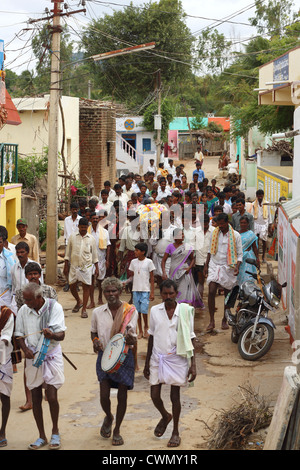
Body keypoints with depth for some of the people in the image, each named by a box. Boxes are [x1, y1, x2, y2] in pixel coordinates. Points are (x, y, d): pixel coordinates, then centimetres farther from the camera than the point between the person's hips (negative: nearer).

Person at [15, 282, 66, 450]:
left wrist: (52, 335, -36)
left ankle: (55, 431, 16)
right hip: (33, 357, 3)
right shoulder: (23, 310, -2)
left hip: (52, 356, -3)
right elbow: (20, 335, 7)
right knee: (36, 398, 5)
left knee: (52, 397, -8)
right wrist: (26, 350, -12)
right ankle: (42, 436, 19)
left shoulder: (54, 307, -11)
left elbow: (61, 335, -13)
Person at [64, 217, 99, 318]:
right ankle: (79, 302, 33)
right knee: (72, 286, 6)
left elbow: (94, 254, 9)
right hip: (74, 266, 1)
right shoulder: (72, 237, 3)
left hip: (86, 266, -1)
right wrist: (66, 266, 5)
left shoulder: (91, 239, 3)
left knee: (86, 287, -4)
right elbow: (68, 253, 8)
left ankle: (84, 309, 4)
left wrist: (96, 268, 5)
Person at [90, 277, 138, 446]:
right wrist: (95, 341, -7)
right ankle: (109, 417, 32)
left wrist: (130, 338, -36)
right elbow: (94, 332, 15)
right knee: (104, 395, -3)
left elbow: (133, 339, -12)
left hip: (124, 356, -1)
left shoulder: (131, 311, -6)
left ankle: (117, 430, 23)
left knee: (122, 395, 4)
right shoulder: (98, 312, 0)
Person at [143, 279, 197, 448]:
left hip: (176, 359, -2)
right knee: (155, 395, 4)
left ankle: (176, 432, 22)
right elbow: (152, 337, 10)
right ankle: (165, 416, 36)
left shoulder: (185, 311, -6)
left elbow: (190, 339, -2)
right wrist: (147, 362, 12)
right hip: (158, 358, 3)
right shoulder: (155, 311, 1)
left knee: (175, 396, 5)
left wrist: (193, 364, -7)